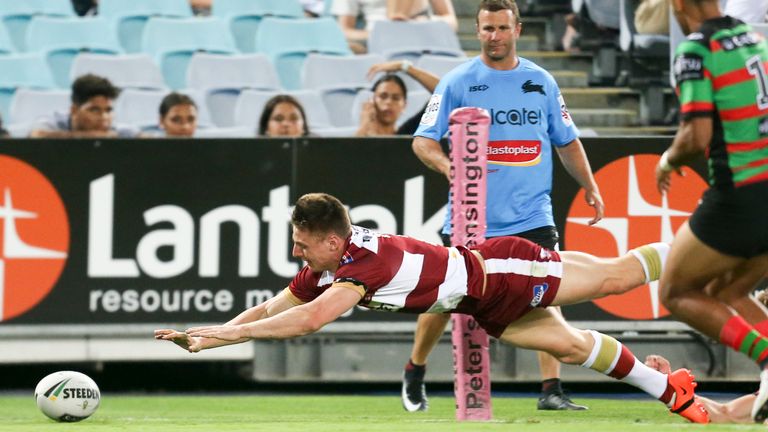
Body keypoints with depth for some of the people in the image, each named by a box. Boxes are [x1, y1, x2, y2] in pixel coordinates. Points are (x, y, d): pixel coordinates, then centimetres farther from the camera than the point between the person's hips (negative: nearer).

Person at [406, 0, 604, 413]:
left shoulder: (541, 82, 7)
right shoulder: (457, 82, -2)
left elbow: (566, 141, 18)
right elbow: (423, 140, -4)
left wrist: (589, 185, 11)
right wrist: (449, 167, -23)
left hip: (531, 215, 2)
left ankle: (551, 389, -10)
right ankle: (414, 373, 28)